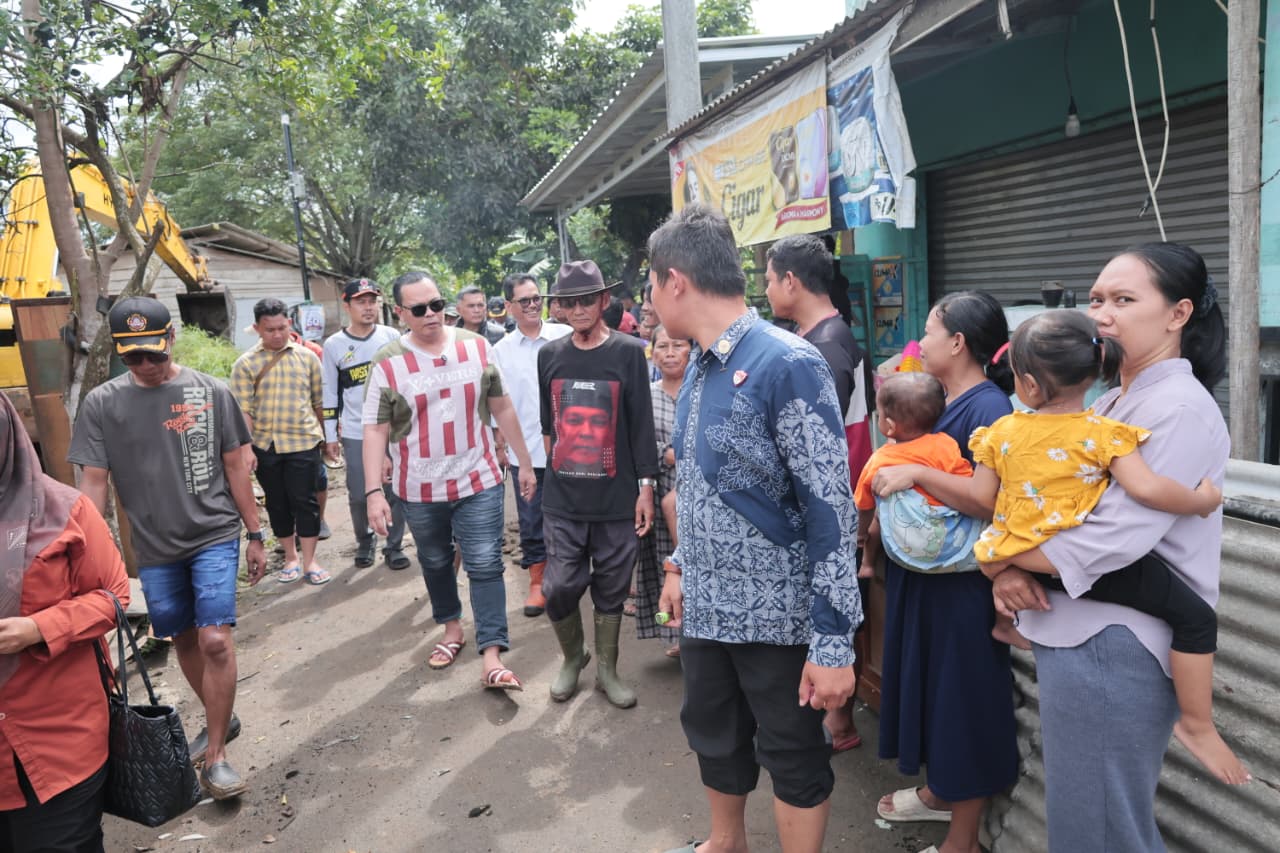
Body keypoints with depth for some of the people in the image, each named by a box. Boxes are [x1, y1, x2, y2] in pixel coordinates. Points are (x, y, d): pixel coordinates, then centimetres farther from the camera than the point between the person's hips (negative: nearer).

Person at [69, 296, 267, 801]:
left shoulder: (210, 392, -4)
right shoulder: (101, 403, -3)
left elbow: (235, 466, 2)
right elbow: (93, 481, -1)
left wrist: (254, 535, 4)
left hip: (214, 536, -2)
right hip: (155, 547, 2)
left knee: (215, 640, -11)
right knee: (184, 641, 15)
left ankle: (215, 755, 4)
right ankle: (220, 720, 38)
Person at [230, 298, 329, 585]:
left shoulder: (306, 357, 3)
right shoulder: (245, 364, 0)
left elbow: (318, 401, 9)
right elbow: (243, 409, -4)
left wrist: (323, 436, 12)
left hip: (303, 442, -1)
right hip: (265, 445, 1)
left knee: (304, 501, -1)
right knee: (277, 503, 11)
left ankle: (309, 561, 8)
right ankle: (290, 558, 24)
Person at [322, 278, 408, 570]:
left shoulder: (392, 337, 1)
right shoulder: (333, 345, 0)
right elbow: (330, 395, 4)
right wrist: (330, 436, 3)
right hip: (355, 435, 0)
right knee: (358, 496, 5)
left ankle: (394, 546, 20)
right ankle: (364, 542, 28)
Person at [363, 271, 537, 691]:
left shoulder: (477, 348, -2)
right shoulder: (387, 363, -7)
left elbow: (502, 408, 5)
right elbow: (375, 431, -6)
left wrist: (525, 463, 7)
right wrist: (374, 491, -14)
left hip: (479, 481, 0)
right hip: (419, 488, 1)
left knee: (486, 566, -3)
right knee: (435, 563, 17)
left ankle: (492, 658, 1)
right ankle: (452, 628, 39)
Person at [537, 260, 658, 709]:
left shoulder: (629, 352, -3)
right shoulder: (549, 355, 6)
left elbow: (641, 423, -3)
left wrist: (646, 487, -5)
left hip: (616, 499, -2)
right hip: (562, 499, 2)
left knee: (611, 589, 9)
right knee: (559, 588, 0)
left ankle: (607, 668, 28)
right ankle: (573, 656, 27)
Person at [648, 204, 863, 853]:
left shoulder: (788, 366, -20)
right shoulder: (698, 367, 6)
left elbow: (831, 509, -21)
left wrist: (834, 641, -21)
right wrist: (681, 565, 19)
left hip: (777, 616, -8)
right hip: (706, 605, 8)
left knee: (794, 757, 12)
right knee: (713, 736, 23)